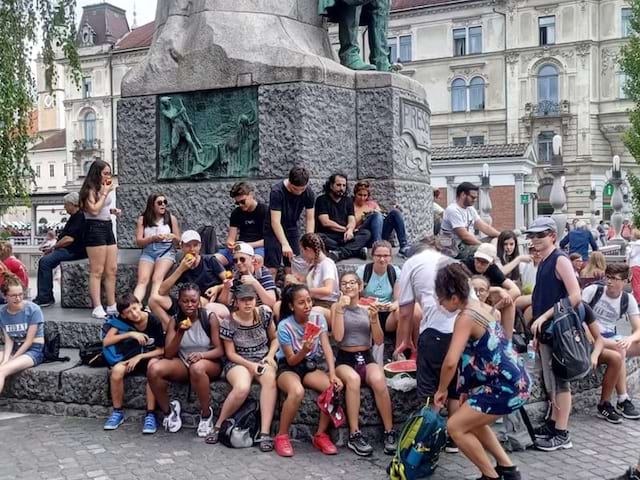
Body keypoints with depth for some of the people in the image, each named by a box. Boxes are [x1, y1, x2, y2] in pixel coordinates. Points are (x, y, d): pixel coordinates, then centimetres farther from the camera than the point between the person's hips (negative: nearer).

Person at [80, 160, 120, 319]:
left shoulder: (104, 189, 18)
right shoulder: (90, 190, -7)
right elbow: (94, 210, -18)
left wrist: (112, 211, 10)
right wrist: (105, 193, -11)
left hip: (108, 227, 9)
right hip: (95, 228, -9)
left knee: (112, 270, 7)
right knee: (97, 271, -9)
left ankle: (111, 306, 13)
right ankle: (97, 308, -8)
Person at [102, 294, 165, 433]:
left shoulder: (154, 322, -14)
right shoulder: (122, 321, -8)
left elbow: (161, 350, -7)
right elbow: (106, 342, -17)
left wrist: (140, 356, -20)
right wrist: (130, 334, -25)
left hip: (150, 358, -2)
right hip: (130, 358, 2)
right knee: (116, 370, -31)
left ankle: (150, 414, -27)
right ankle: (117, 412, -11)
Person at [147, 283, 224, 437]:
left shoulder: (210, 317, -7)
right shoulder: (175, 320, 0)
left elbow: (219, 350, -9)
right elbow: (169, 354, -7)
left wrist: (201, 354, -29)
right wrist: (180, 333, -23)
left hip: (209, 363, -3)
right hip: (182, 363, 3)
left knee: (197, 368, -40)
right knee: (153, 370, -27)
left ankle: (206, 414, -15)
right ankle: (168, 410, 0)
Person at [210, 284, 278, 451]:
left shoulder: (265, 314, 0)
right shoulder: (228, 323, -7)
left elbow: (274, 338, 11)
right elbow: (231, 353, -4)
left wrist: (270, 356, -7)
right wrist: (250, 365, -16)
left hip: (263, 360, 2)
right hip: (238, 362, -2)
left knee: (270, 378, -35)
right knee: (242, 388, -36)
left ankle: (264, 433, -35)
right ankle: (218, 425, -12)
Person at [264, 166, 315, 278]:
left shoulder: (309, 193, -11)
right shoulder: (277, 192, -24)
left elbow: (310, 219, -10)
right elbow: (275, 221, -29)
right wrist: (285, 244, -38)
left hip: (292, 230, 4)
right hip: (274, 231, -4)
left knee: (292, 269, -2)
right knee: (272, 269, -10)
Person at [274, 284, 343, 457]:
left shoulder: (318, 318, -6)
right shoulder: (285, 326, -17)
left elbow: (327, 348, -11)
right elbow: (291, 360, -14)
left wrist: (332, 374, -24)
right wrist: (304, 350, -35)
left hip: (310, 367, 4)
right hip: (288, 368, -4)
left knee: (334, 387, -24)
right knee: (297, 391, -37)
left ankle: (321, 435, -7)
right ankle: (282, 436, -17)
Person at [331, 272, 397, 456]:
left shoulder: (368, 308, 9)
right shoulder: (336, 307, 5)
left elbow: (379, 341, 3)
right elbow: (338, 337, -9)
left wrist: (374, 319, -11)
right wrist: (341, 309, -13)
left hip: (367, 358, 1)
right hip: (344, 359, -1)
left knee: (378, 380, -32)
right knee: (353, 379, -36)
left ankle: (390, 432, -20)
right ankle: (355, 435, -31)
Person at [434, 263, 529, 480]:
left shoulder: (465, 318, -19)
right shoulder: (480, 306, 8)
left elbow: (450, 362, -26)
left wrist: (441, 389, -12)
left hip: (506, 386, -10)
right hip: (516, 379, 10)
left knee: (456, 426, -3)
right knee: (472, 422, 24)